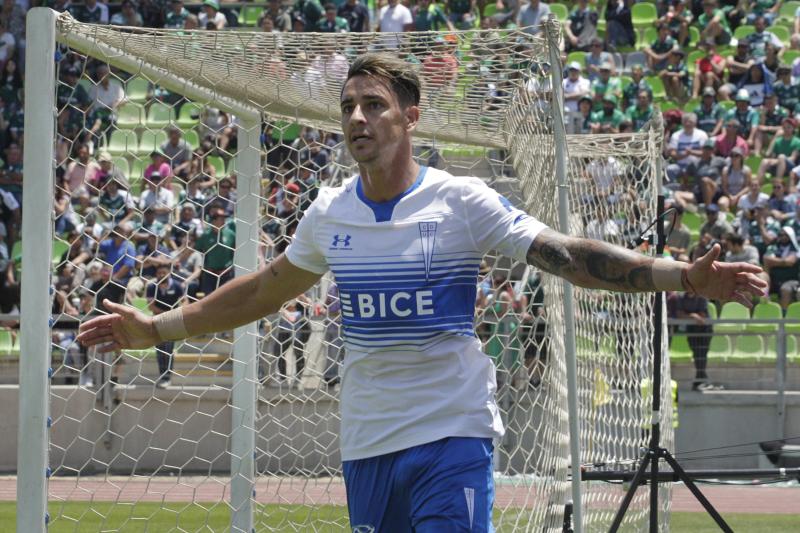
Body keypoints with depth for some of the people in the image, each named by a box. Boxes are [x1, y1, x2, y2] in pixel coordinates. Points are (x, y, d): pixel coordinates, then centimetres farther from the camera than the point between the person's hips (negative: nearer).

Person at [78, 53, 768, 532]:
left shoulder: (463, 202, -6)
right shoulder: (329, 213, 7)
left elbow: (571, 257, -8)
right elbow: (263, 292, 21)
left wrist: (685, 276, -19)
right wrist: (154, 328, 22)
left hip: (452, 435, -4)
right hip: (367, 444, 4)